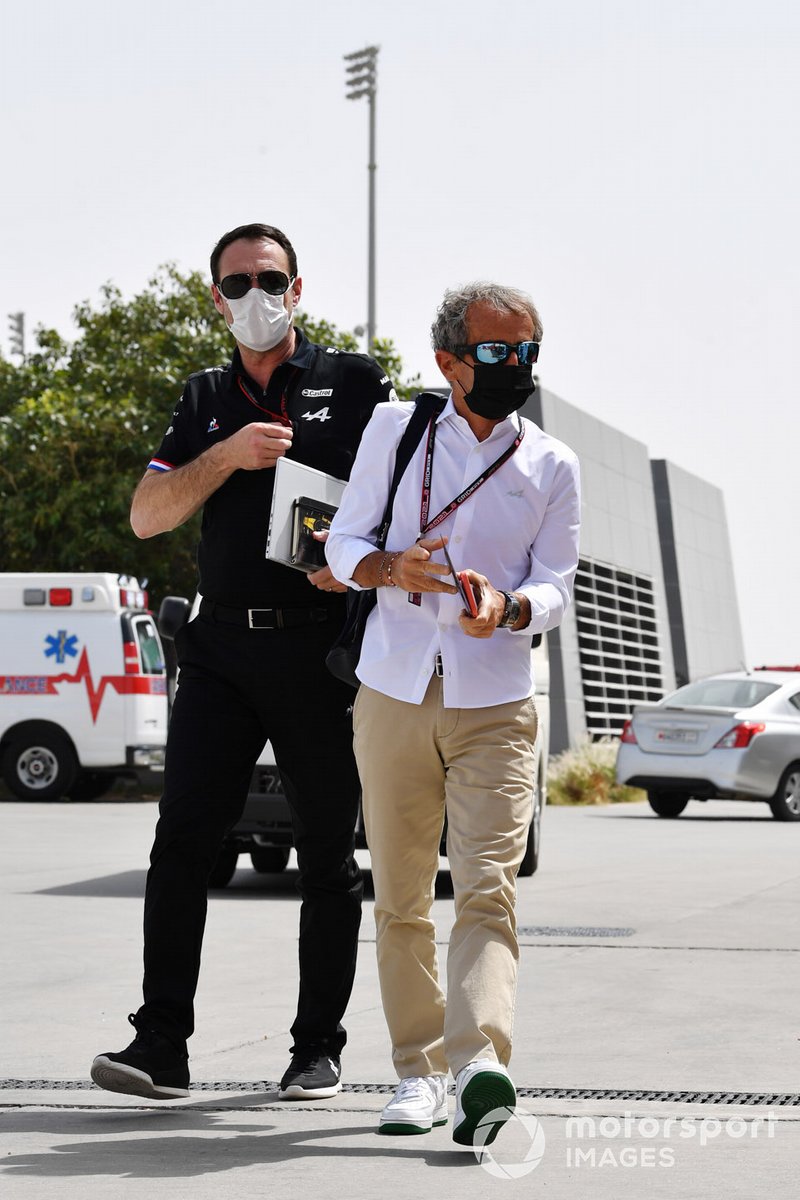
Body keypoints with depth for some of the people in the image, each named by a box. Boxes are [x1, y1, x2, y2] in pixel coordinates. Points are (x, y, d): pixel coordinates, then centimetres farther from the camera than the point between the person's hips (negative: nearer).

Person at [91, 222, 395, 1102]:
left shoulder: (355, 384, 6)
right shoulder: (206, 400, 16)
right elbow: (147, 515, 7)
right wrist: (228, 455, -9)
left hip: (322, 648, -3)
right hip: (222, 645, 3)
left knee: (327, 854, 3)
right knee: (182, 837, -7)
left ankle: (319, 1047, 12)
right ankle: (161, 1043, -7)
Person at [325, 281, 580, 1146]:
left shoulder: (553, 467, 7)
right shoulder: (392, 430, 7)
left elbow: (556, 587, 3)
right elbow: (343, 542, 8)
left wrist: (507, 605, -21)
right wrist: (390, 568, -16)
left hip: (495, 705, -1)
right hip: (394, 695, 1)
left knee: (487, 889, -17)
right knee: (399, 901, 6)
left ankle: (479, 1064, -30)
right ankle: (418, 1071, 17)